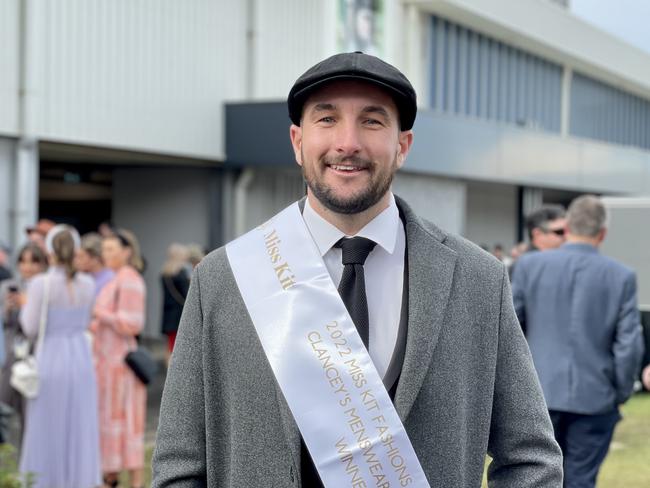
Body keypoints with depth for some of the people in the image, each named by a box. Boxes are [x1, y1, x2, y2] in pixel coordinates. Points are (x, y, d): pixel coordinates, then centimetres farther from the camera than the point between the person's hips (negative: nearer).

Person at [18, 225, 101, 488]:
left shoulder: (41, 283, -12)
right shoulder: (87, 284, 2)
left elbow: (31, 328, -8)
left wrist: (26, 307, 10)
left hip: (51, 359, -4)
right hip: (81, 358, 4)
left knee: (46, 429, 6)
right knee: (79, 428, 10)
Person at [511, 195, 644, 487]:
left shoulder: (530, 265, -2)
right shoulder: (621, 276, -3)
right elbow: (629, 345, -5)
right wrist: (621, 394, 8)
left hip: (540, 393, 1)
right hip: (595, 398, -1)